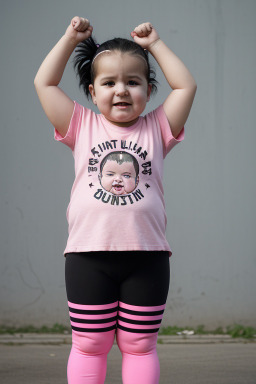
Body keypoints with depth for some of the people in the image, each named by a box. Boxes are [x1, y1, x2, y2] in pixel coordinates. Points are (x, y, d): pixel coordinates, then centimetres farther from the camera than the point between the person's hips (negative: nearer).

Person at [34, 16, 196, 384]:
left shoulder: (155, 129, 7)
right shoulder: (83, 127, 7)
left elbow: (186, 85, 4)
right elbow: (44, 83, 4)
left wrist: (155, 44, 8)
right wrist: (71, 38, 7)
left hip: (147, 259, 0)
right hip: (89, 256, 0)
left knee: (139, 345, 8)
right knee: (89, 344, 7)